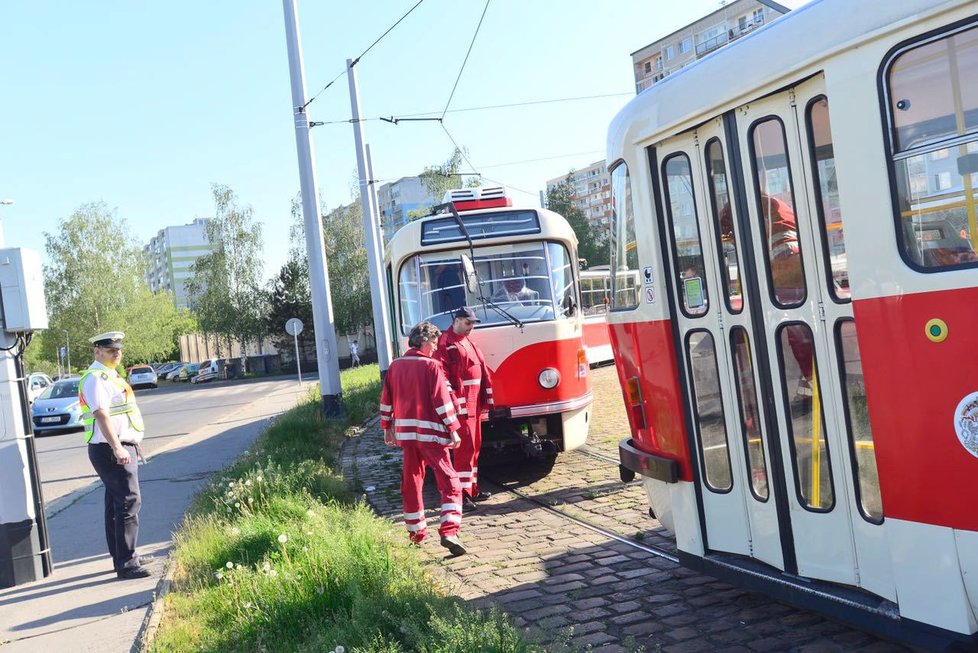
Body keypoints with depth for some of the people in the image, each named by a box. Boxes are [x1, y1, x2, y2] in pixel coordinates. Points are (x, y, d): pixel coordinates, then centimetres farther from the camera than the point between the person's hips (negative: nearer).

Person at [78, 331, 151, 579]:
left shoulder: (109, 375, 18)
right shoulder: (96, 378, -15)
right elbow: (102, 415, -26)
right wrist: (117, 447, -34)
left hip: (122, 447, 11)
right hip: (111, 450, -11)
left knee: (116, 503, 17)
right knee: (129, 502, -12)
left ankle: (121, 557, 27)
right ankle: (126, 564, -9)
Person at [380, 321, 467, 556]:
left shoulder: (395, 366, 8)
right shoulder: (432, 366, -9)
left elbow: (386, 399, 13)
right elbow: (442, 400, -13)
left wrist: (387, 428, 21)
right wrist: (453, 429, -9)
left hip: (405, 432, 6)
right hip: (431, 433, -6)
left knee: (411, 481, 16)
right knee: (449, 482, -4)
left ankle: (416, 532, 23)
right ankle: (449, 531, -18)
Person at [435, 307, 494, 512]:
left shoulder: (468, 342, 19)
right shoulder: (446, 344, -11)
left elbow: (483, 370, 22)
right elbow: (443, 376, -19)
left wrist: (487, 397, 17)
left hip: (475, 403, 10)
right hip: (461, 405, -10)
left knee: (474, 447, 14)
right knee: (466, 447, -11)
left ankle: (472, 489, 23)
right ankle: (463, 494, -9)